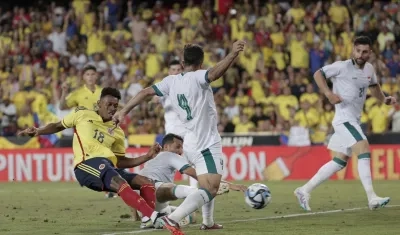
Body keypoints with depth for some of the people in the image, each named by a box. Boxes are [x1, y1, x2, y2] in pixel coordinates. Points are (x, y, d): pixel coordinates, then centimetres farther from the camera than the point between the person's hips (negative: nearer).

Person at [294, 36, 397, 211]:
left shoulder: (369, 69, 8)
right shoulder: (343, 67, -11)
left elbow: (374, 85, 28)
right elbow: (318, 74, -3)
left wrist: (384, 99, 10)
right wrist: (329, 94, -17)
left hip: (354, 121, 8)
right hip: (344, 118, -8)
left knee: (340, 162, 11)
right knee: (364, 151, -22)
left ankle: (305, 190, 20)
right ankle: (372, 198, -26)